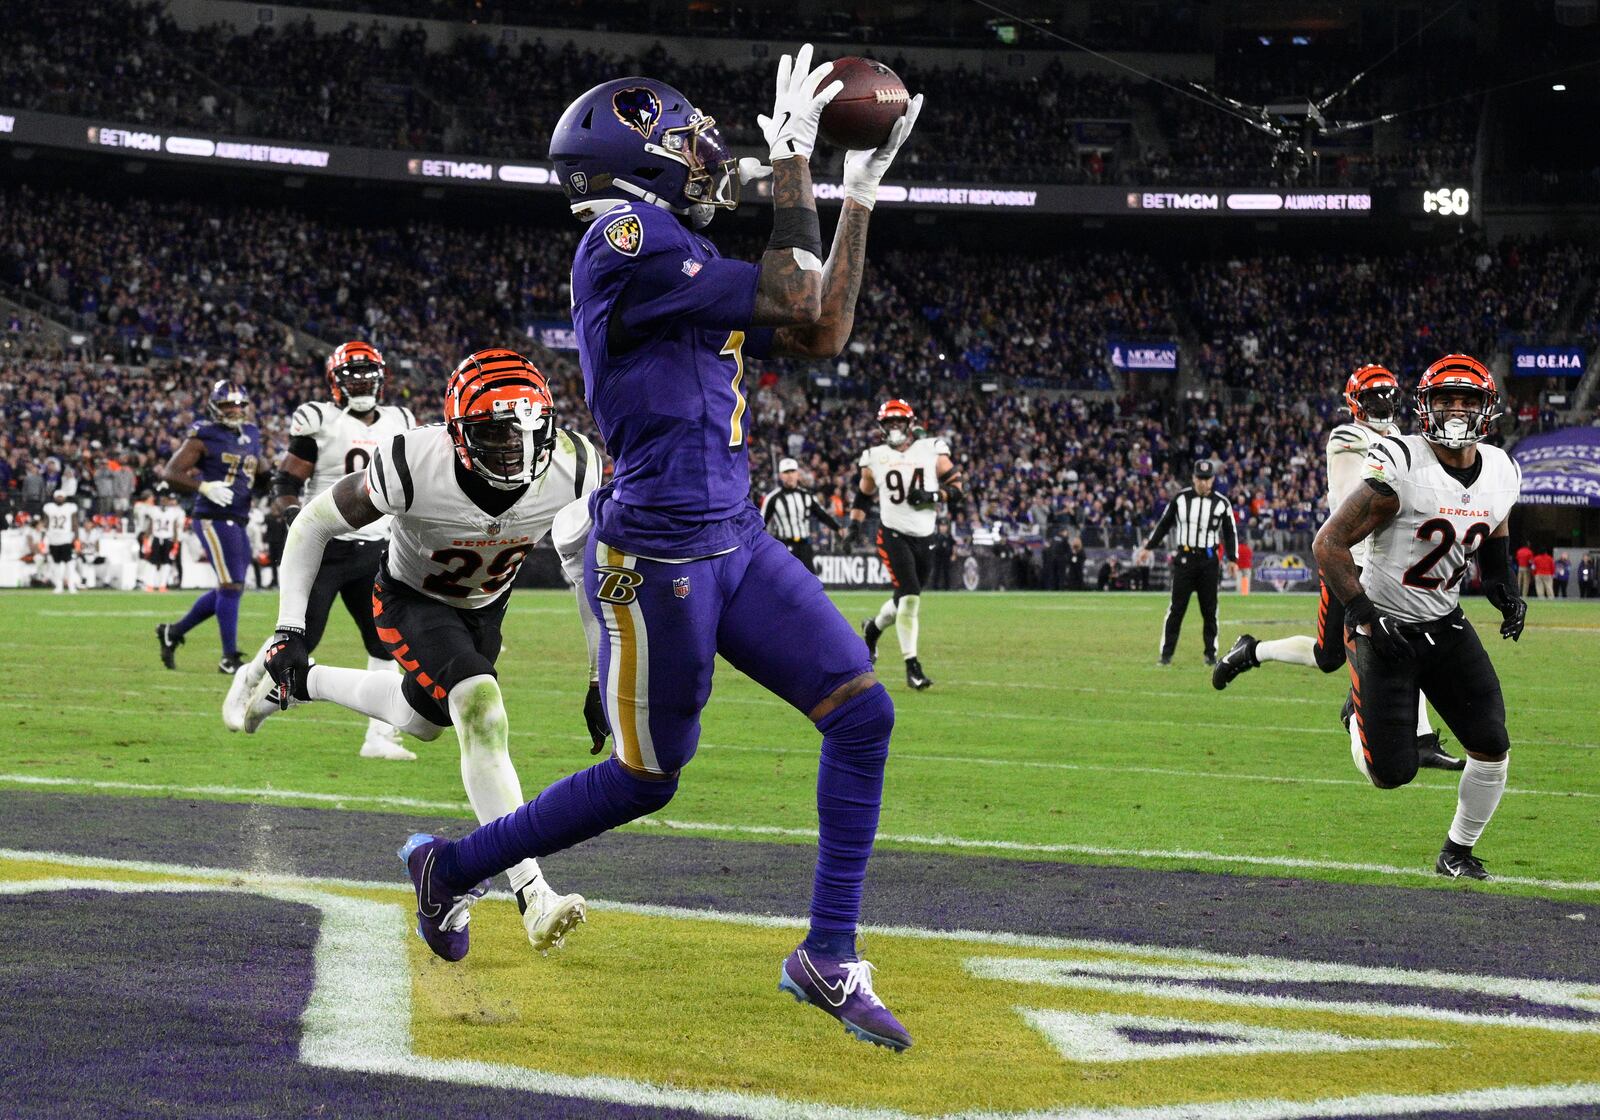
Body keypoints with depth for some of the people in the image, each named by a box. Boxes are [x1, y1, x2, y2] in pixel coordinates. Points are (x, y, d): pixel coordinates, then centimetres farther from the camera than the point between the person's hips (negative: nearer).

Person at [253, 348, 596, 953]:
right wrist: (290, 629, -26)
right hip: (413, 602, -5)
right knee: (483, 714, -26)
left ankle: (298, 682, 47)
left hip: (484, 605, 5)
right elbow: (314, 525, -22)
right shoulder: (416, 467, -37)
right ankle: (532, 895, -30)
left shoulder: (572, 466, -29)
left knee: (425, 722, 22)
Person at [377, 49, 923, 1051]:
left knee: (864, 711, 1)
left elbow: (823, 336, 18)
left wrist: (861, 196, 17)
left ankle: (830, 956, 7)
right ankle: (454, 866, 25)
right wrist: (795, 160, -10)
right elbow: (796, 308, -17)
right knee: (647, 776, 4)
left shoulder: (680, 257, 16)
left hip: (736, 542, 9)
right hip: (658, 555, -9)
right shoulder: (628, 237, -14)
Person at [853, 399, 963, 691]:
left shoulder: (932, 450, 1)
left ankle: (874, 627, 45)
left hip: (924, 536, 2)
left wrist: (932, 496, -14)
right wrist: (854, 523, 8)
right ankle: (912, 665, -12)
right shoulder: (875, 457, 4)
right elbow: (864, 494, 17)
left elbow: (955, 484, 3)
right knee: (909, 597, -16)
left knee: (907, 598, 13)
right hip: (893, 534, -2)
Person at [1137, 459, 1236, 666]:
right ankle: (1166, 652, 1)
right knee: (1177, 607, -2)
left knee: (1209, 610, 4)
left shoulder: (1221, 503, 0)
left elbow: (1229, 532, 8)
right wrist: (1148, 547, 9)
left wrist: (1231, 559, 2)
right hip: (1184, 558, 0)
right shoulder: (1180, 498, 1)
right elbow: (1164, 524, 9)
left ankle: (1211, 653, 11)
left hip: (1209, 561, 0)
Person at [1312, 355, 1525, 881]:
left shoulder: (1501, 473, -2)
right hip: (1384, 625, -5)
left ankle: (1457, 851, 18)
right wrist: (1364, 617, -23)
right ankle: (1361, 714, 30)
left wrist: (1505, 588, 3)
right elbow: (1329, 543, -18)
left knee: (1491, 746, -5)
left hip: (1445, 624, 5)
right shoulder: (1399, 467, -22)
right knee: (1392, 773, -6)